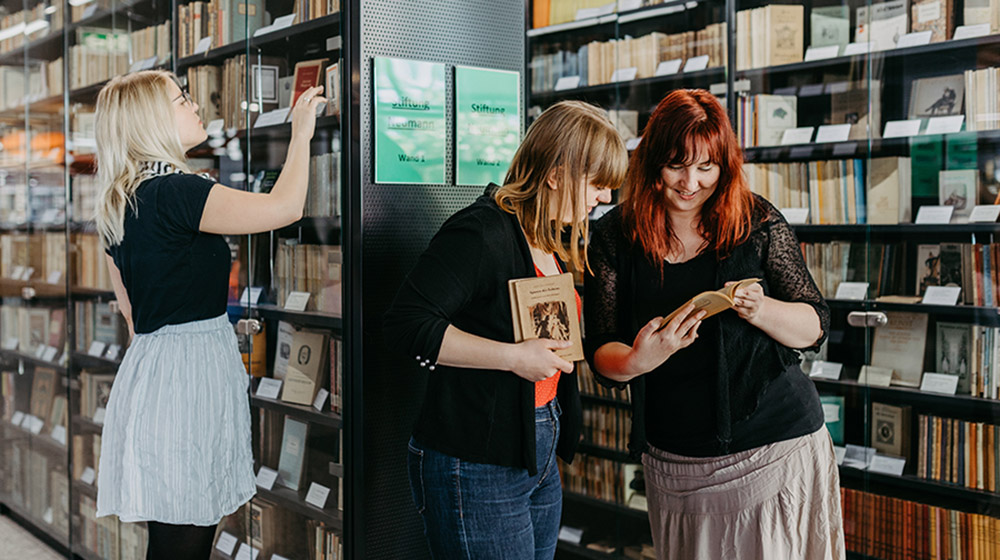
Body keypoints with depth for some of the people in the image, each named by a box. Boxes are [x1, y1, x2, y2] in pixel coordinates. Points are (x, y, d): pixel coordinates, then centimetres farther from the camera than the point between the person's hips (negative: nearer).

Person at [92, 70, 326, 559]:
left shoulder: (118, 204, 15)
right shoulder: (173, 192, -14)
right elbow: (284, 207, -19)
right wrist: (301, 134, -3)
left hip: (149, 364, 10)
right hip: (188, 375, -10)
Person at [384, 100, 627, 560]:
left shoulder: (554, 241, 12)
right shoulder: (482, 232, -18)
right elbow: (407, 323, -24)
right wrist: (514, 357, -23)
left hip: (539, 459, 9)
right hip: (476, 470, -9)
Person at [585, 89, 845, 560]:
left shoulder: (758, 223, -4)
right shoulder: (615, 238, -2)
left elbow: (815, 328, -1)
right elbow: (601, 354, -3)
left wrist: (761, 311, -22)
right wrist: (637, 361, -26)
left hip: (778, 449, -1)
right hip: (674, 463, 1)